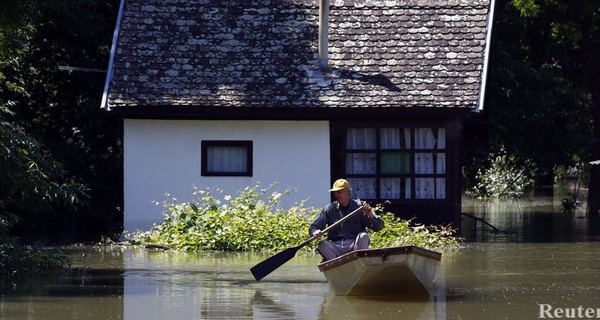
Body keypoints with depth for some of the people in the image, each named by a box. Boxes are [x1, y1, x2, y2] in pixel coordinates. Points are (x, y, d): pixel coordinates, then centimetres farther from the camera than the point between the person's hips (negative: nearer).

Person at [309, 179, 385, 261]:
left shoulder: (359, 207, 1)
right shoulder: (329, 209, 7)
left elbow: (378, 226, -4)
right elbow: (313, 227, 8)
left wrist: (370, 215, -24)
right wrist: (315, 232, -16)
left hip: (355, 246, -1)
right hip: (335, 247, 1)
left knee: (363, 236, -29)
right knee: (321, 245, -25)